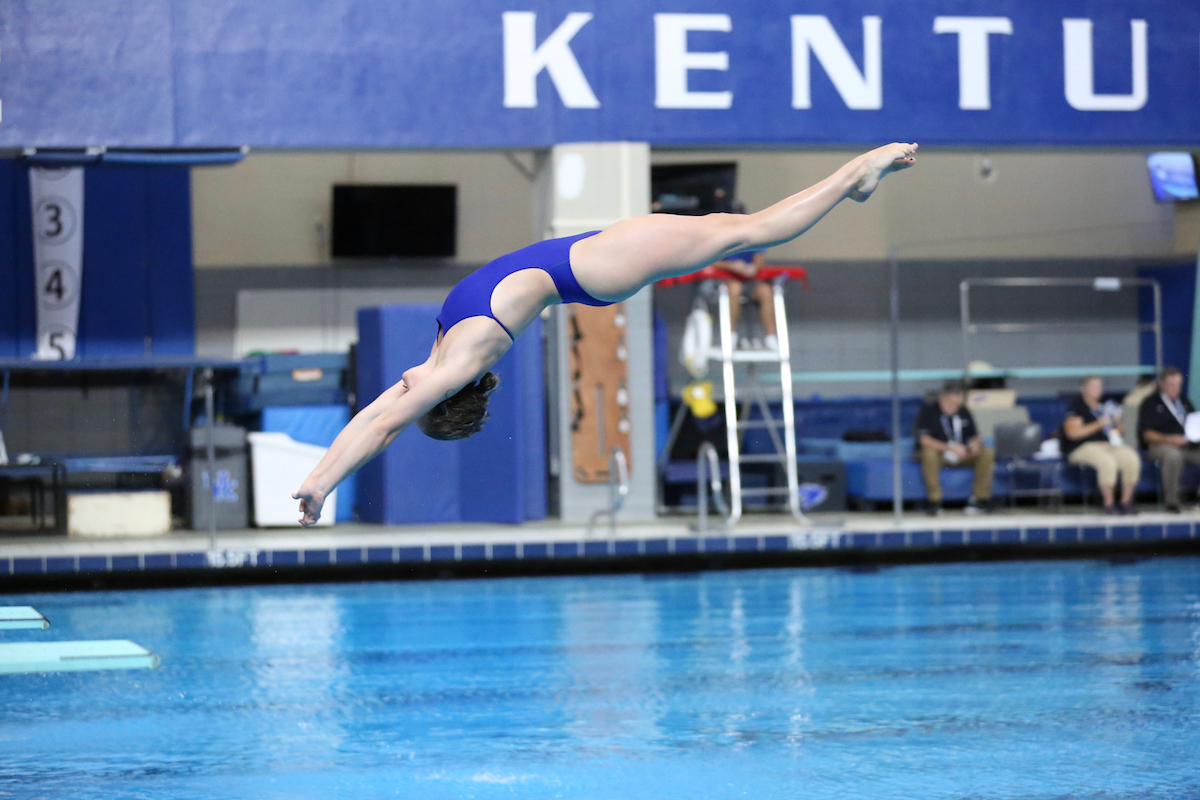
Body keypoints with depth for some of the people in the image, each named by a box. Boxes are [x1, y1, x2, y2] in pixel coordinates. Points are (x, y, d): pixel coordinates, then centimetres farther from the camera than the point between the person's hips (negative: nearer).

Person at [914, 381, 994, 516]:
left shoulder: (963, 412, 5)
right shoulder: (928, 411, -11)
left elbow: (975, 436, 9)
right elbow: (924, 439, -23)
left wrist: (975, 444, -18)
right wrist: (950, 447, -34)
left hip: (961, 455, 5)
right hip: (938, 453, -5)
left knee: (987, 453, -19)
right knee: (929, 453, -40)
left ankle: (981, 498, -14)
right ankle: (934, 501, -30)